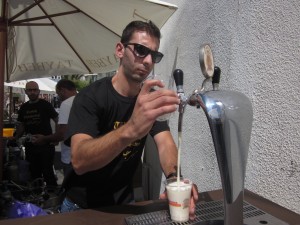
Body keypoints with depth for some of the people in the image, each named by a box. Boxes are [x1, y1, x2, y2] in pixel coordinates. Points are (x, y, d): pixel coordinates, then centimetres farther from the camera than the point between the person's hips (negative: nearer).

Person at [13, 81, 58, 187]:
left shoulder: (45, 105, -5)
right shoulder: (23, 108, 10)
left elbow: (57, 120, -6)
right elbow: (21, 126, 18)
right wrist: (15, 138, 5)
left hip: (46, 145, -5)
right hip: (30, 146, 5)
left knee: (48, 172, 0)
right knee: (34, 173, 15)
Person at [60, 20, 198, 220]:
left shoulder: (151, 100, -7)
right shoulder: (90, 97, -23)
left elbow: (166, 144, -19)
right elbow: (79, 161, -37)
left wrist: (175, 180, -41)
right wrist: (131, 130, -55)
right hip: (81, 206, -3)